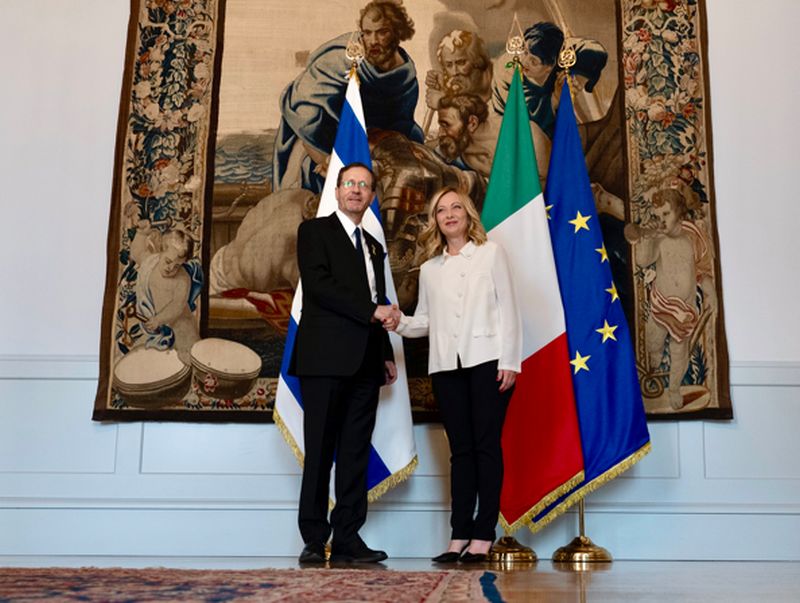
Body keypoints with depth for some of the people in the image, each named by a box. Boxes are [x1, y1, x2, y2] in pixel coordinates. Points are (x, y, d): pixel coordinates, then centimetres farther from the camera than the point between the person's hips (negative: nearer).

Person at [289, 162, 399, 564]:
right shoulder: (315, 231, 5)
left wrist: (386, 355, 14)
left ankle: (347, 539, 9)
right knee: (320, 451, -4)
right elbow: (318, 283, -11)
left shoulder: (373, 246, 24)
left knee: (356, 452, 4)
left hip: (365, 363, 6)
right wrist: (372, 310, -13)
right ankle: (314, 540, 3)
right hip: (326, 358, -6)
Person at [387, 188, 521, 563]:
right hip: (446, 365, 3)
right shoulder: (430, 268, 17)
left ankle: (483, 537, 0)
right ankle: (459, 536, 6)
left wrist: (509, 361, -7)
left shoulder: (491, 253, 7)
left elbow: (508, 308, 1)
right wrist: (400, 323, -8)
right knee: (460, 449, 5)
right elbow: (426, 320, 13)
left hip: (487, 360, -3)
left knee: (486, 445, -3)